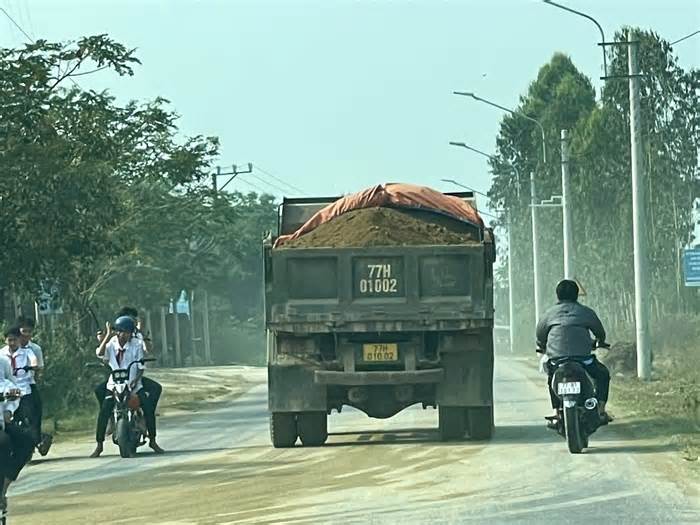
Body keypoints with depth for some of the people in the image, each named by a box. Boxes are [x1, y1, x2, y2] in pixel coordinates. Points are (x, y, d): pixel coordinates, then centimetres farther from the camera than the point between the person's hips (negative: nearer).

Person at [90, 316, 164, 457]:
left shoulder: (137, 344, -1)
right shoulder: (111, 343, -3)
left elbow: (141, 366, -1)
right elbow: (100, 353, -24)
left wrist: (136, 379, -18)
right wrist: (108, 335, -27)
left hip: (133, 383, 1)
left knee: (148, 407, -17)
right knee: (104, 411, -18)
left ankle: (152, 441, -3)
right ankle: (99, 445, -8)